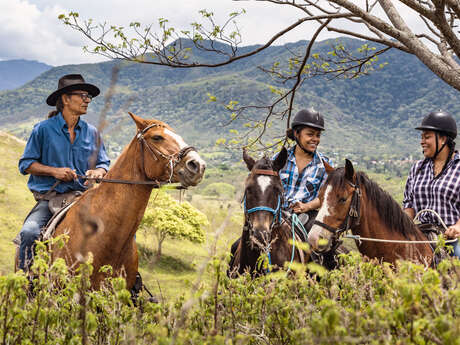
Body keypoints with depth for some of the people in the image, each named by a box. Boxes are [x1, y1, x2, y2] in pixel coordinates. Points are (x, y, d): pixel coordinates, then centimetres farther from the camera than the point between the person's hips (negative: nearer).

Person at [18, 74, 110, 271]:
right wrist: (54, 171, -14)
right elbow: (25, 164, 2)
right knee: (29, 232, -30)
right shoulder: (43, 129, 0)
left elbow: (104, 163, 16)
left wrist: (97, 172, -9)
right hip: (49, 198, -3)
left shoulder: (91, 132, 10)